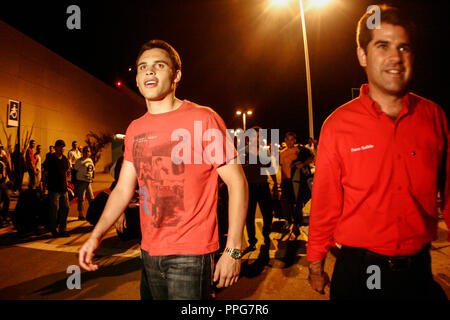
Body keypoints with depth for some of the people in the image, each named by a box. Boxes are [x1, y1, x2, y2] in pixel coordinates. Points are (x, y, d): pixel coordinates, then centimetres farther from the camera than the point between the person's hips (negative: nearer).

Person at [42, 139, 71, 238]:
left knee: (65, 208, 4)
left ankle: (62, 229, 14)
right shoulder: (50, 159, -4)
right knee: (55, 209, -2)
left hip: (63, 189, 5)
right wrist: (44, 187, -4)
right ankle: (53, 229, 14)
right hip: (53, 189, -5)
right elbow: (45, 174, -2)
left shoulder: (65, 159, 12)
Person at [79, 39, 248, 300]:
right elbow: (123, 189, 11)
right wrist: (96, 236, 1)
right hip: (149, 251, 6)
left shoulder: (203, 118, -11)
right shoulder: (134, 129, 7)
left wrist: (233, 250, -16)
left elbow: (237, 183, -12)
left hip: (191, 253, -6)